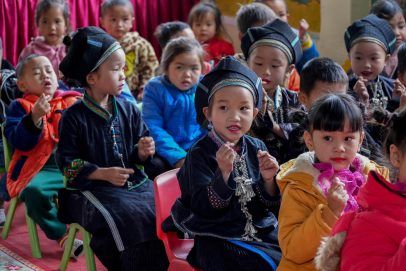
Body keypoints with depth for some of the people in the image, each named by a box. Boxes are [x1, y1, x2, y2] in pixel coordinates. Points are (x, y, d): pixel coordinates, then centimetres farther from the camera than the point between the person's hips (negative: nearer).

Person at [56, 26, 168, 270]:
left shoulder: (129, 110, 7)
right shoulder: (75, 117, -7)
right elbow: (67, 162, -9)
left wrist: (143, 153, -9)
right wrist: (104, 174, -18)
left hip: (134, 183, 5)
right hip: (93, 188, -5)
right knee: (130, 220, -29)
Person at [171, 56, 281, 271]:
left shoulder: (257, 148, 5)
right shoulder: (199, 154, -9)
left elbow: (271, 204, 8)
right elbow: (202, 207, -17)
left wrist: (268, 179, -12)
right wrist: (223, 173, -29)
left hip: (263, 231, 5)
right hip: (219, 239, -5)